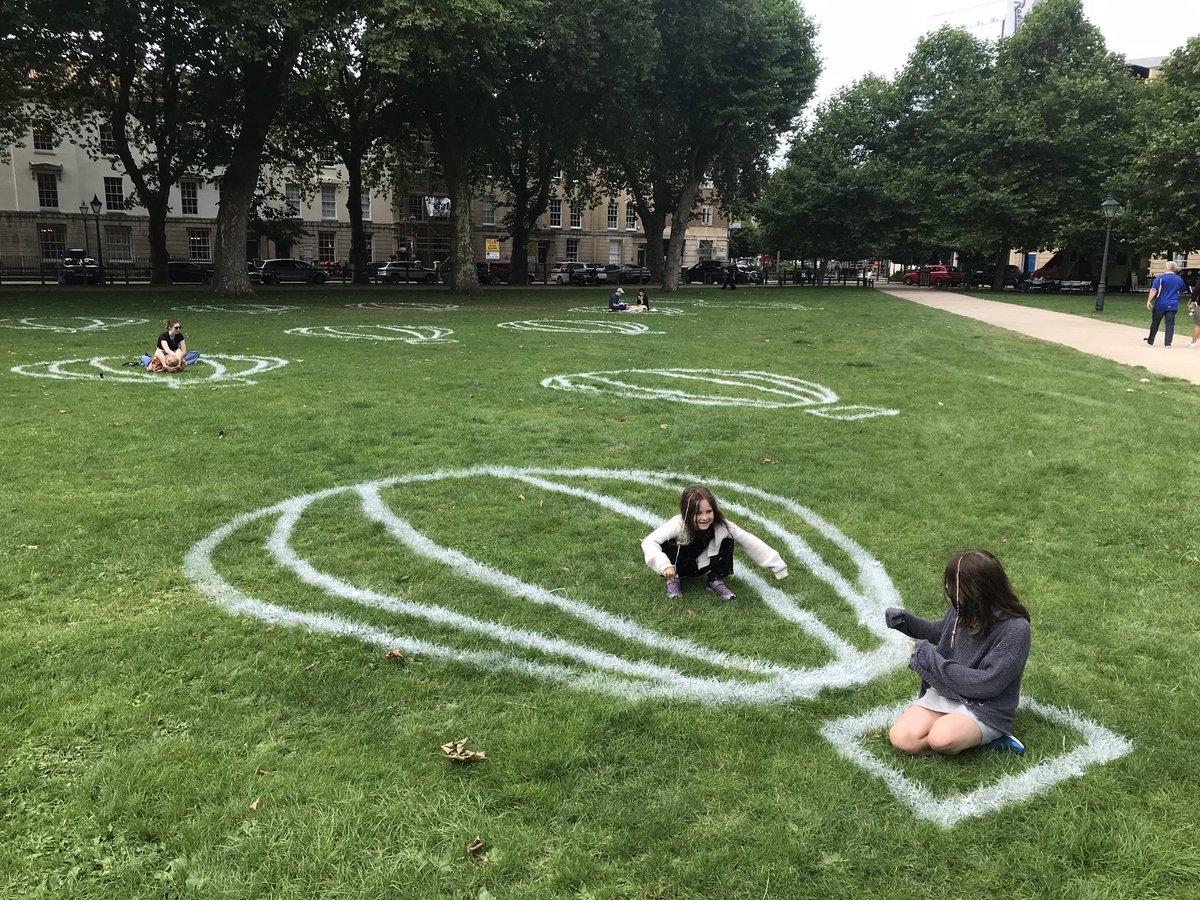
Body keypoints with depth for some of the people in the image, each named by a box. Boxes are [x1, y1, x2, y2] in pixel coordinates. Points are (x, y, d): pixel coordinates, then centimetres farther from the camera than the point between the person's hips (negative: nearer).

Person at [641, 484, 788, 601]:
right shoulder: (678, 524, -34)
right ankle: (672, 580, -6)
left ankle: (716, 581, -3)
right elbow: (648, 542, -42)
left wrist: (777, 566, -20)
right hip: (677, 564, -3)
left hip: (701, 565, 3)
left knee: (727, 540, -18)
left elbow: (749, 541, -20)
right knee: (664, 546, -35)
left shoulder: (721, 526, -26)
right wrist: (664, 565, -58)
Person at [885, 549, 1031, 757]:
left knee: (943, 737, -34)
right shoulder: (963, 610, -5)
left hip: (985, 708, -6)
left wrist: (933, 661, -22)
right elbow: (941, 632, 18)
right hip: (945, 691, 6)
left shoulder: (1015, 630, -23)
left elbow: (988, 683, -24)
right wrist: (905, 620, 0)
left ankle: (986, 737, -5)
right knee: (901, 737, -14)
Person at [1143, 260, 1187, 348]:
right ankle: (1167, 343, -1)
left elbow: (1153, 290, -17)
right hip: (1172, 306, 3)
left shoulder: (1161, 278, -7)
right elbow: (1183, 289, 25)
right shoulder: (1179, 279, 7)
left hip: (1160, 305, -3)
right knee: (1170, 324, 3)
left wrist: (1149, 301, -17)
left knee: (1155, 323, 10)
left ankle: (1150, 341, 21)